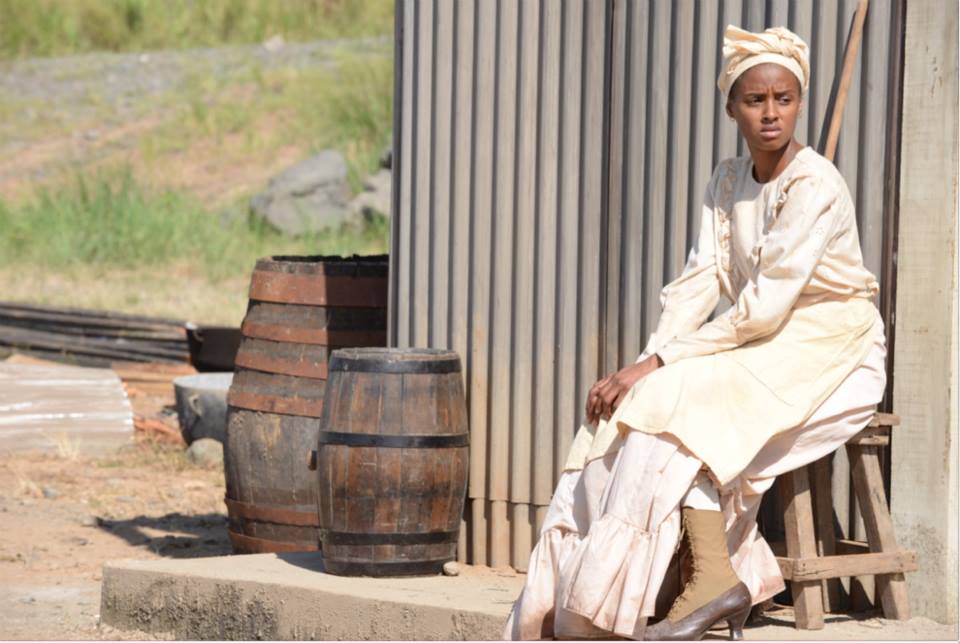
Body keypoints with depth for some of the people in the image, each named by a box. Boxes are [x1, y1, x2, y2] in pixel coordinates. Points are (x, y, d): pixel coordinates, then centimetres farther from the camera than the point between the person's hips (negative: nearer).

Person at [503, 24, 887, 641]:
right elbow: (701, 282, 1)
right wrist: (647, 364, -16)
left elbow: (764, 307, -23)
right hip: (766, 350, 8)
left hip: (831, 358, -8)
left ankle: (715, 575, -25)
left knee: (681, 399, -26)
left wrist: (658, 364, -24)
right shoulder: (728, 181, 9)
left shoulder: (815, 185, -17)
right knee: (639, 401, -12)